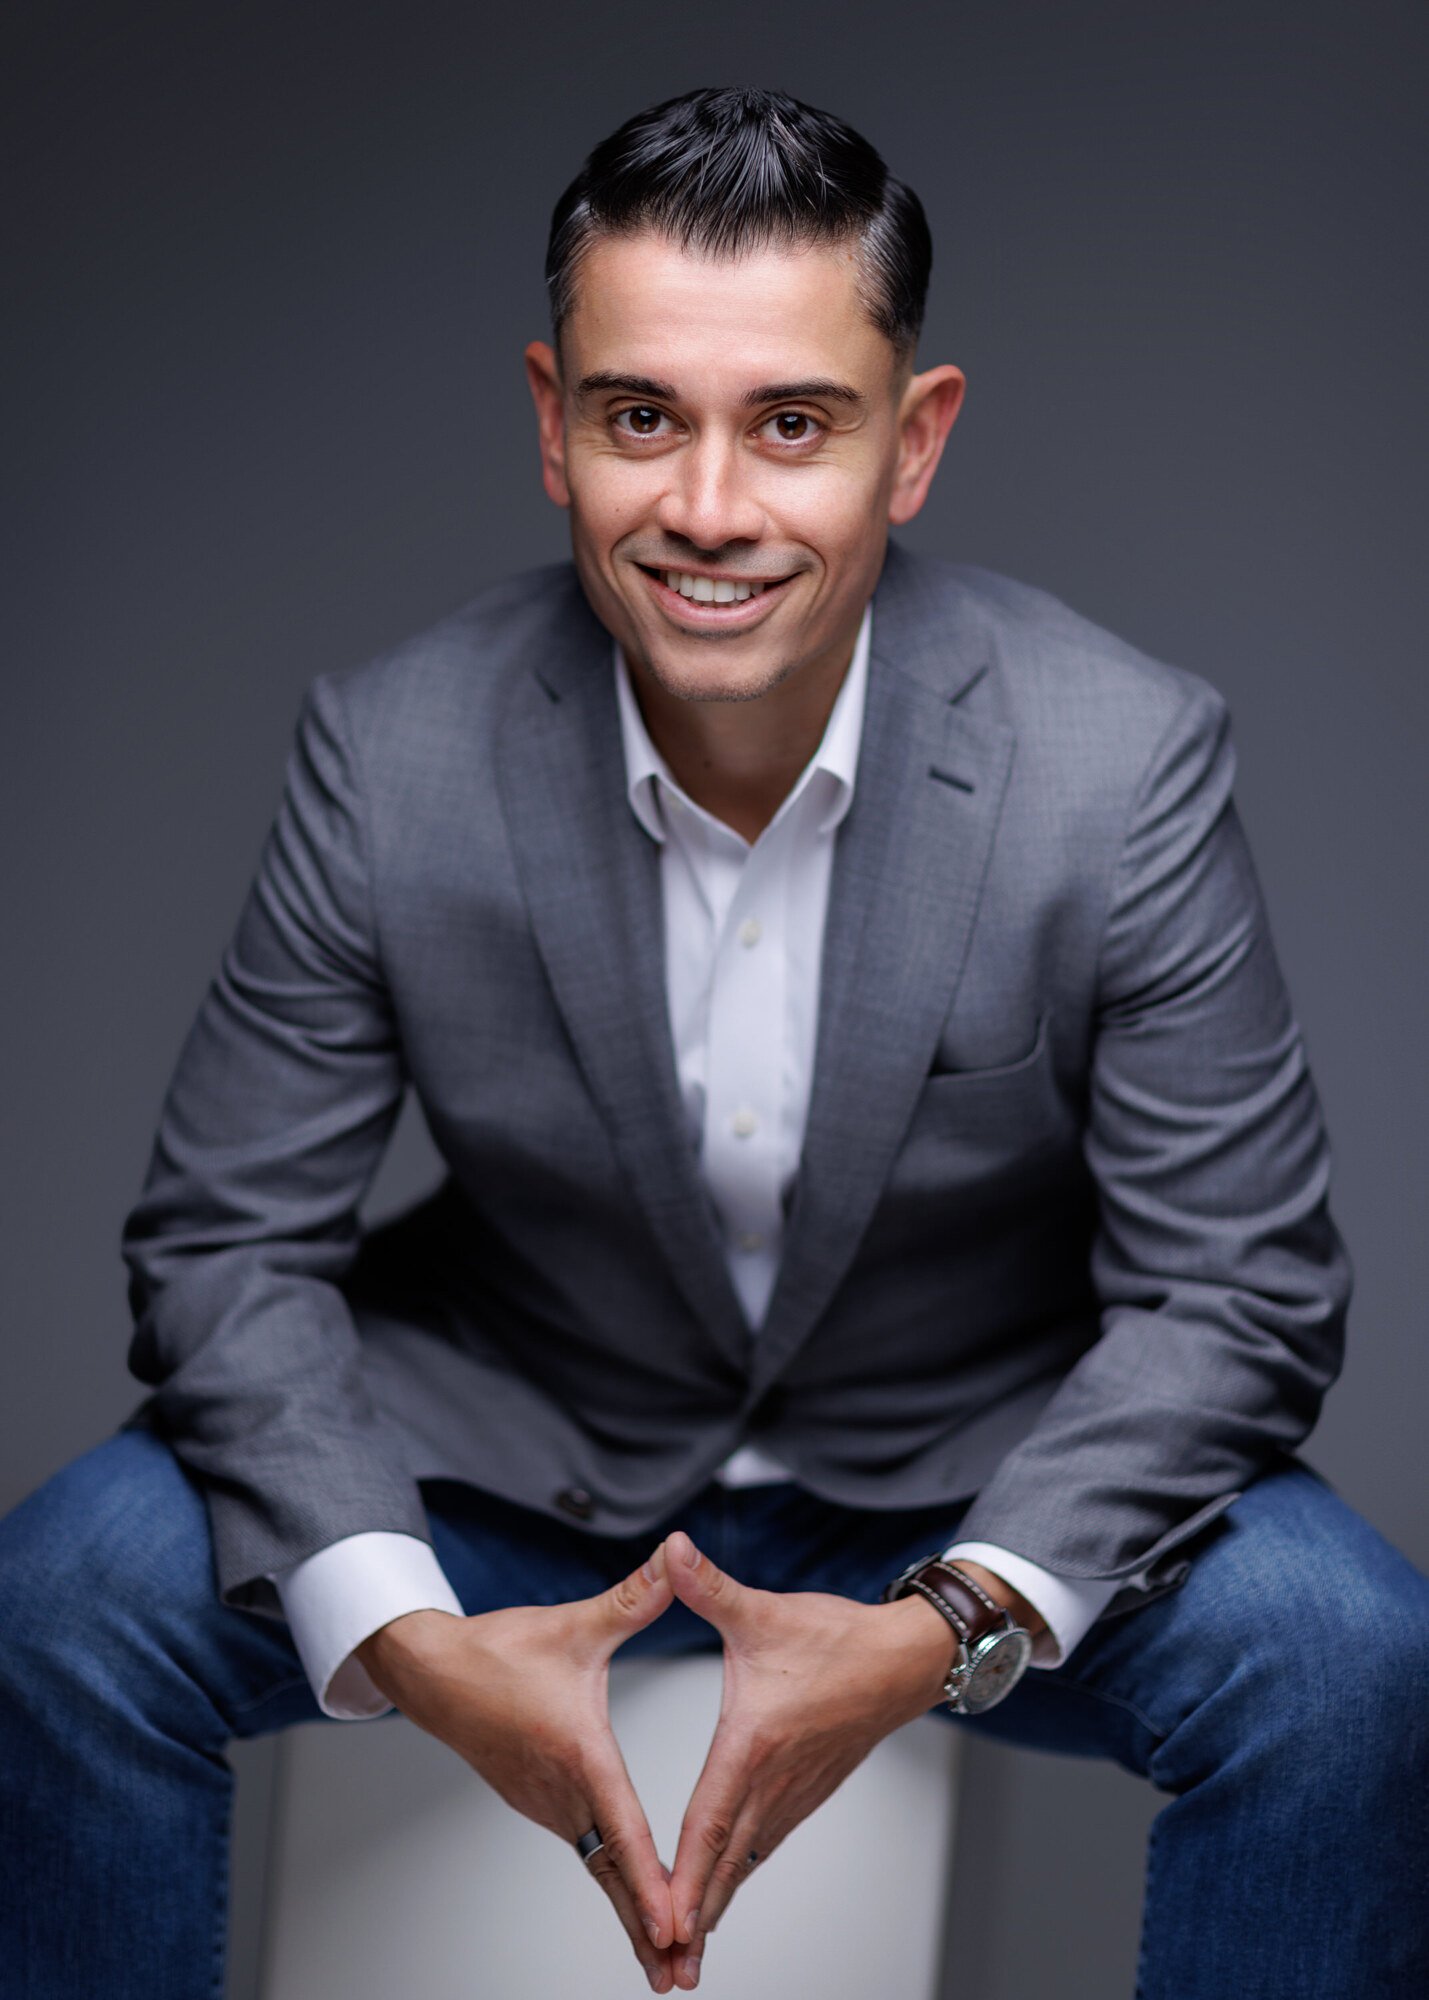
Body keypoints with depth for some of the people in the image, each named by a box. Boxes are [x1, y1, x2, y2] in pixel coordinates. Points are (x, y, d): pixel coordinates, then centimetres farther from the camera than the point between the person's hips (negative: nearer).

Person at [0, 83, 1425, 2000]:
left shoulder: (1128, 764, -20)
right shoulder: (392, 754, -16)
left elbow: (1238, 1296, -15)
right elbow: (229, 1244, -11)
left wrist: (945, 1628, -31)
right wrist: (408, 1640, -28)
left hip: (983, 1478, 0)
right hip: (510, 1453, 1)